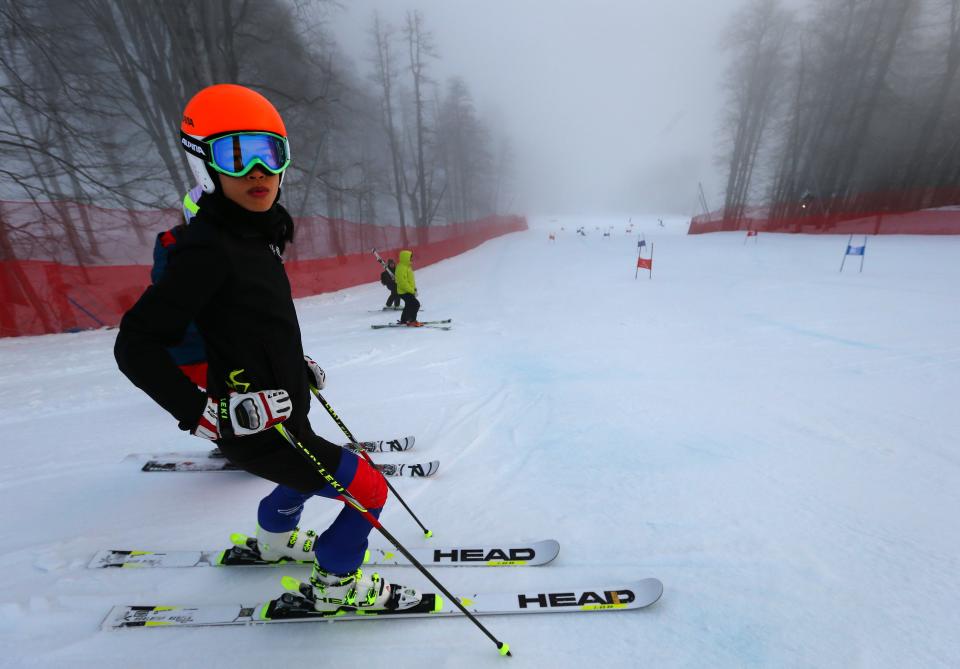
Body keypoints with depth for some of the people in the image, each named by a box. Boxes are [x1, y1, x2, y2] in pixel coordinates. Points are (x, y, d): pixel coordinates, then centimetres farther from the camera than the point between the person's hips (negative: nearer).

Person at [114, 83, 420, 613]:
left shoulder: (258, 236, 5)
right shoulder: (208, 247, -22)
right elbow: (136, 345, -20)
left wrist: (298, 365, 15)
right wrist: (205, 413, -27)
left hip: (283, 416, 9)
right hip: (256, 432, -9)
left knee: (309, 474, 35)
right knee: (369, 490, 0)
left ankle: (276, 540, 63)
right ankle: (337, 586, 27)